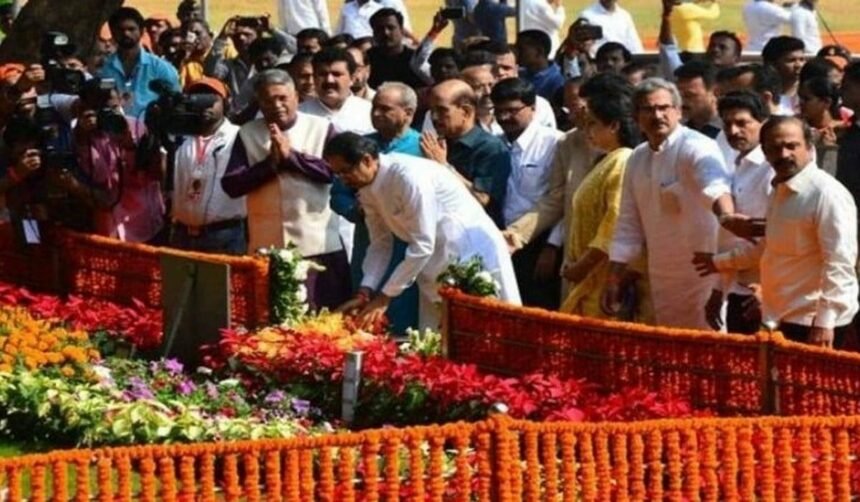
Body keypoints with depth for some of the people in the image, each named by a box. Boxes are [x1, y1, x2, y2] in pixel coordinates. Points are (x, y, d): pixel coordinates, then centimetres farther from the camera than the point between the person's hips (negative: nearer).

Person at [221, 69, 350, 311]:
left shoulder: (321, 128, 3)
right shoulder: (247, 134, 7)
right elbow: (231, 184, -1)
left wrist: (292, 156, -14)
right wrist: (270, 163, -12)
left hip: (319, 244, -2)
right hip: (268, 246, 2)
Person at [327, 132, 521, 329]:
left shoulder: (408, 176, -25)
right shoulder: (367, 190, 0)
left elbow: (422, 246, -24)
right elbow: (380, 244, 9)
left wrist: (384, 297, -20)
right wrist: (365, 293, -4)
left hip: (472, 252, -8)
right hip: (436, 267, 8)